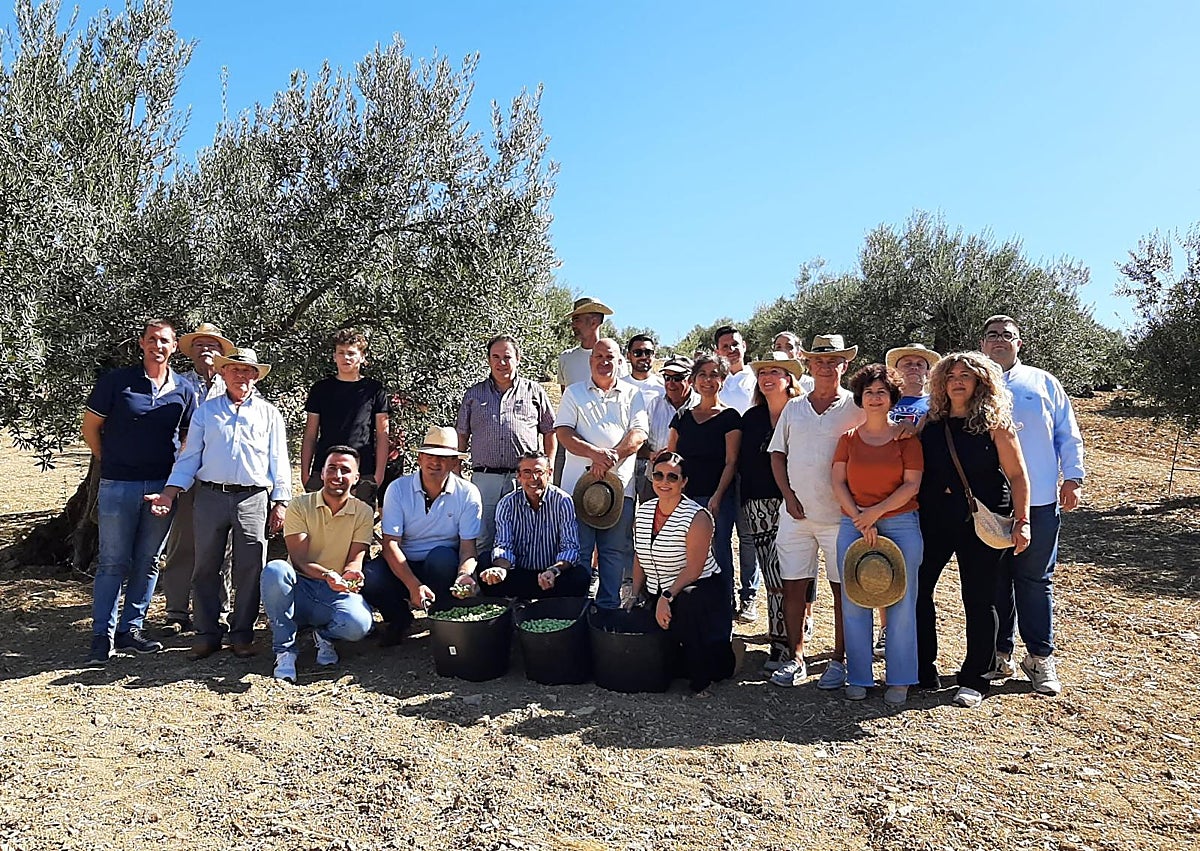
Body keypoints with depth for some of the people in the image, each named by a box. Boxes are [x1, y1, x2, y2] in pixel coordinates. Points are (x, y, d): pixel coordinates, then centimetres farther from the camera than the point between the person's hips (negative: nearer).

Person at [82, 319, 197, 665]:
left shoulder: (182, 390, 6)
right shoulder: (116, 381, -2)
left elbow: (189, 437, 14)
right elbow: (90, 426, 4)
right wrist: (109, 463, 7)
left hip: (162, 485, 3)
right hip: (118, 485, -3)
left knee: (148, 561, 9)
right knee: (113, 562, 1)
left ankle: (130, 628, 20)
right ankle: (103, 635, 10)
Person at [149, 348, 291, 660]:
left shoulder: (269, 413, 12)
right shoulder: (206, 411, 15)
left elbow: (278, 460, 9)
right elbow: (190, 456, 12)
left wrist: (280, 501, 1)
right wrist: (170, 491, -2)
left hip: (253, 498, -1)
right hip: (210, 496, 1)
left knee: (250, 570, 0)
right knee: (205, 567, 4)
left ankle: (242, 634, 11)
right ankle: (207, 634, 14)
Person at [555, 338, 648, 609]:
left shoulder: (632, 394, 14)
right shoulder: (574, 393, 12)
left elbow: (639, 434, 2)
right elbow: (563, 433, 0)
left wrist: (610, 458, -14)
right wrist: (595, 453, -16)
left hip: (620, 484, 1)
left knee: (616, 551, 5)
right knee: (577, 550, 0)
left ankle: (609, 606, 14)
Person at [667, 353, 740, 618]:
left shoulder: (730, 417, 0)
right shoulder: (682, 417, 12)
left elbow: (731, 462, -6)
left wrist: (717, 497, -15)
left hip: (718, 499, -4)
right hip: (684, 497, 4)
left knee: (719, 556, -1)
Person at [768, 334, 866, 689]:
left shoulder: (856, 407, 1)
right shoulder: (794, 408, 11)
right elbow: (777, 454, 13)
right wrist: (789, 495, 1)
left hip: (840, 514, -3)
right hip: (796, 513, 3)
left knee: (843, 589, 4)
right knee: (793, 587, 5)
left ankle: (839, 660, 16)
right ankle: (796, 658, 17)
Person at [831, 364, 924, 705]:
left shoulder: (906, 437, 4)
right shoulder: (849, 438, 9)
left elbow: (912, 485, -4)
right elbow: (838, 483, 2)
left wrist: (876, 512, -12)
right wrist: (861, 520, -8)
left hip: (901, 524, -1)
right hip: (854, 524, 2)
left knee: (900, 602, 1)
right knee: (854, 602, 2)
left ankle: (899, 680, 13)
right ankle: (859, 678, 13)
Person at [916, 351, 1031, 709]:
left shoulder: (994, 424, -2)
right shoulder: (931, 424, 7)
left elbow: (1017, 474, -3)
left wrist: (1021, 521, -9)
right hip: (934, 520, 4)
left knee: (979, 599, 4)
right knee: (917, 589, 5)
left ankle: (974, 679, 18)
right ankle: (922, 670, 20)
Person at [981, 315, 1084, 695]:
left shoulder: (1042, 382, 10)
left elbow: (1068, 435, 11)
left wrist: (1073, 478, 4)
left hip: (1038, 502, 0)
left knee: (1036, 579, 5)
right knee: (994, 580, 7)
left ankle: (1040, 657, 16)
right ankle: (999, 653, 19)